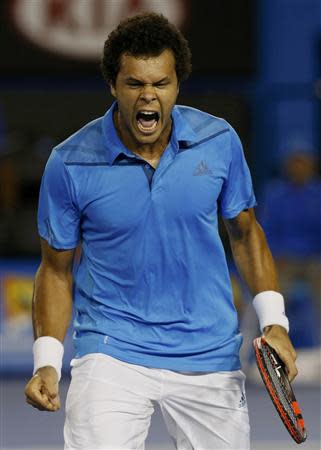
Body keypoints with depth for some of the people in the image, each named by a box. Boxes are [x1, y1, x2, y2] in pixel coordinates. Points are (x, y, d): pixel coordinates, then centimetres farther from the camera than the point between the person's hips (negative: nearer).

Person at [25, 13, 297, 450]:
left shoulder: (220, 141, -3)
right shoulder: (70, 164, -9)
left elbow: (245, 232, 11)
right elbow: (57, 269, 2)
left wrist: (274, 321, 2)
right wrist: (47, 362, -8)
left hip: (209, 353, 3)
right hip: (112, 347, -3)